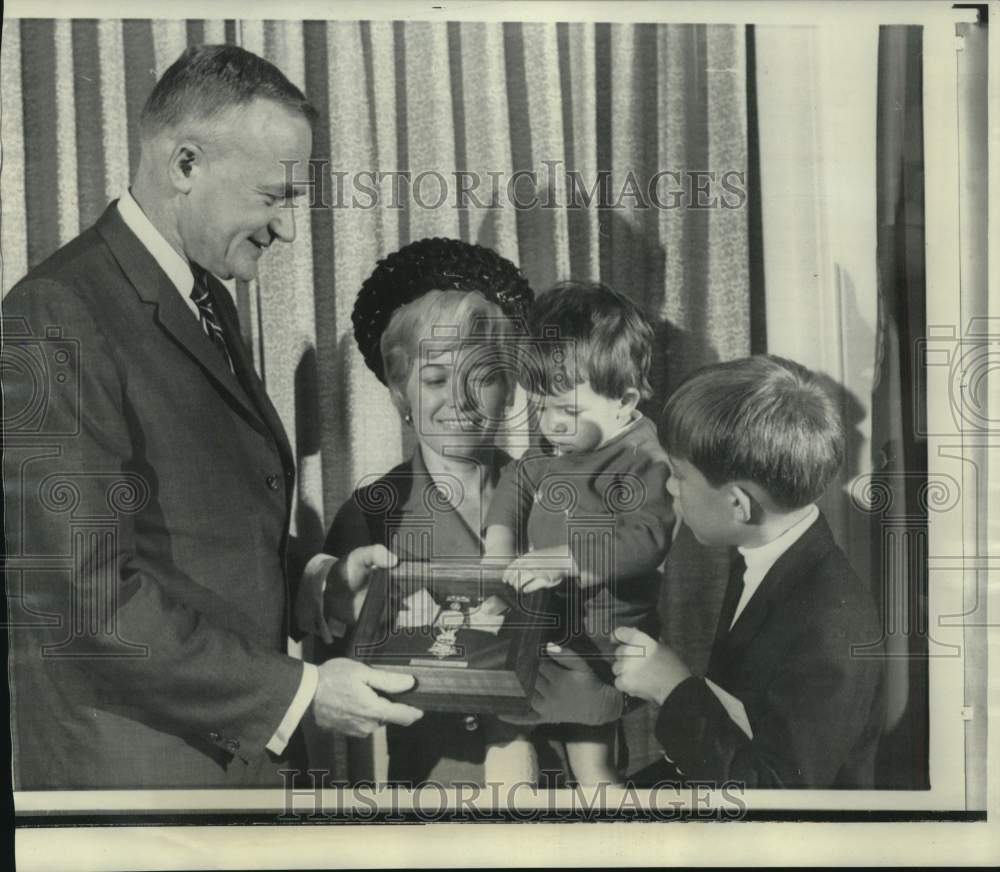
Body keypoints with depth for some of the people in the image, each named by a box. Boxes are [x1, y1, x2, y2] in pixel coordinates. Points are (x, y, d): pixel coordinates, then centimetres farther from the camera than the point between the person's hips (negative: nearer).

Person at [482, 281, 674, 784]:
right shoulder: (559, 446, 5)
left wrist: (566, 559, -39)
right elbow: (519, 479, 17)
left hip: (599, 635, -8)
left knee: (590, 763, -1)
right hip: (544, 620, 8)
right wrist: (500, 536, 0)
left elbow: (646, 538, -33)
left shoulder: (642, 461, -22)